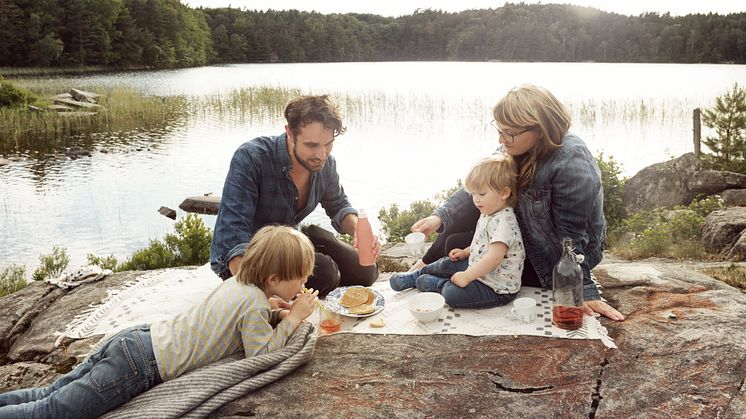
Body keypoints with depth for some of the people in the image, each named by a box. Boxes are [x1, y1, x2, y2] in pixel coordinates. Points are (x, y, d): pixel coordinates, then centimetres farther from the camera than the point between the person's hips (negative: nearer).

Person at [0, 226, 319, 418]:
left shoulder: (237, 281, 11)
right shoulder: (255, 303, -16)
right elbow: (259, 354, -15)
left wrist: (280, 315, 12)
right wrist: (292, 320, -7)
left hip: (136, 337, 8)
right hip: (141, 367, -8)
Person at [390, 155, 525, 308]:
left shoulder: (504, 222, -26)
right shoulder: (489, 214, 8)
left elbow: (494, 257, -32)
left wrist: (467, 276, -30)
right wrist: (465, 252, 10)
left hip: (498, 289, -10)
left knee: (452, 294, -25)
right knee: (447, 264, 11)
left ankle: (440, 284, 5)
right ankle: (413, 276, 31)